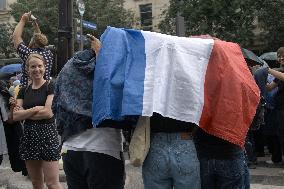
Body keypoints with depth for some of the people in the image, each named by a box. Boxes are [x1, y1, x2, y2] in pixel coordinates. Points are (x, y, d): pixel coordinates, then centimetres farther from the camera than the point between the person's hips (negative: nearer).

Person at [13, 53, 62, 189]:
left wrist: (25, 113, -5)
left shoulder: (51, 87, -2)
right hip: (29, 136, 6)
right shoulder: (24, 91, 12)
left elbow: (48, 112, -14)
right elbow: (15, 116, 1)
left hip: (47, 134, -5)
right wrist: (35, 109, -11)